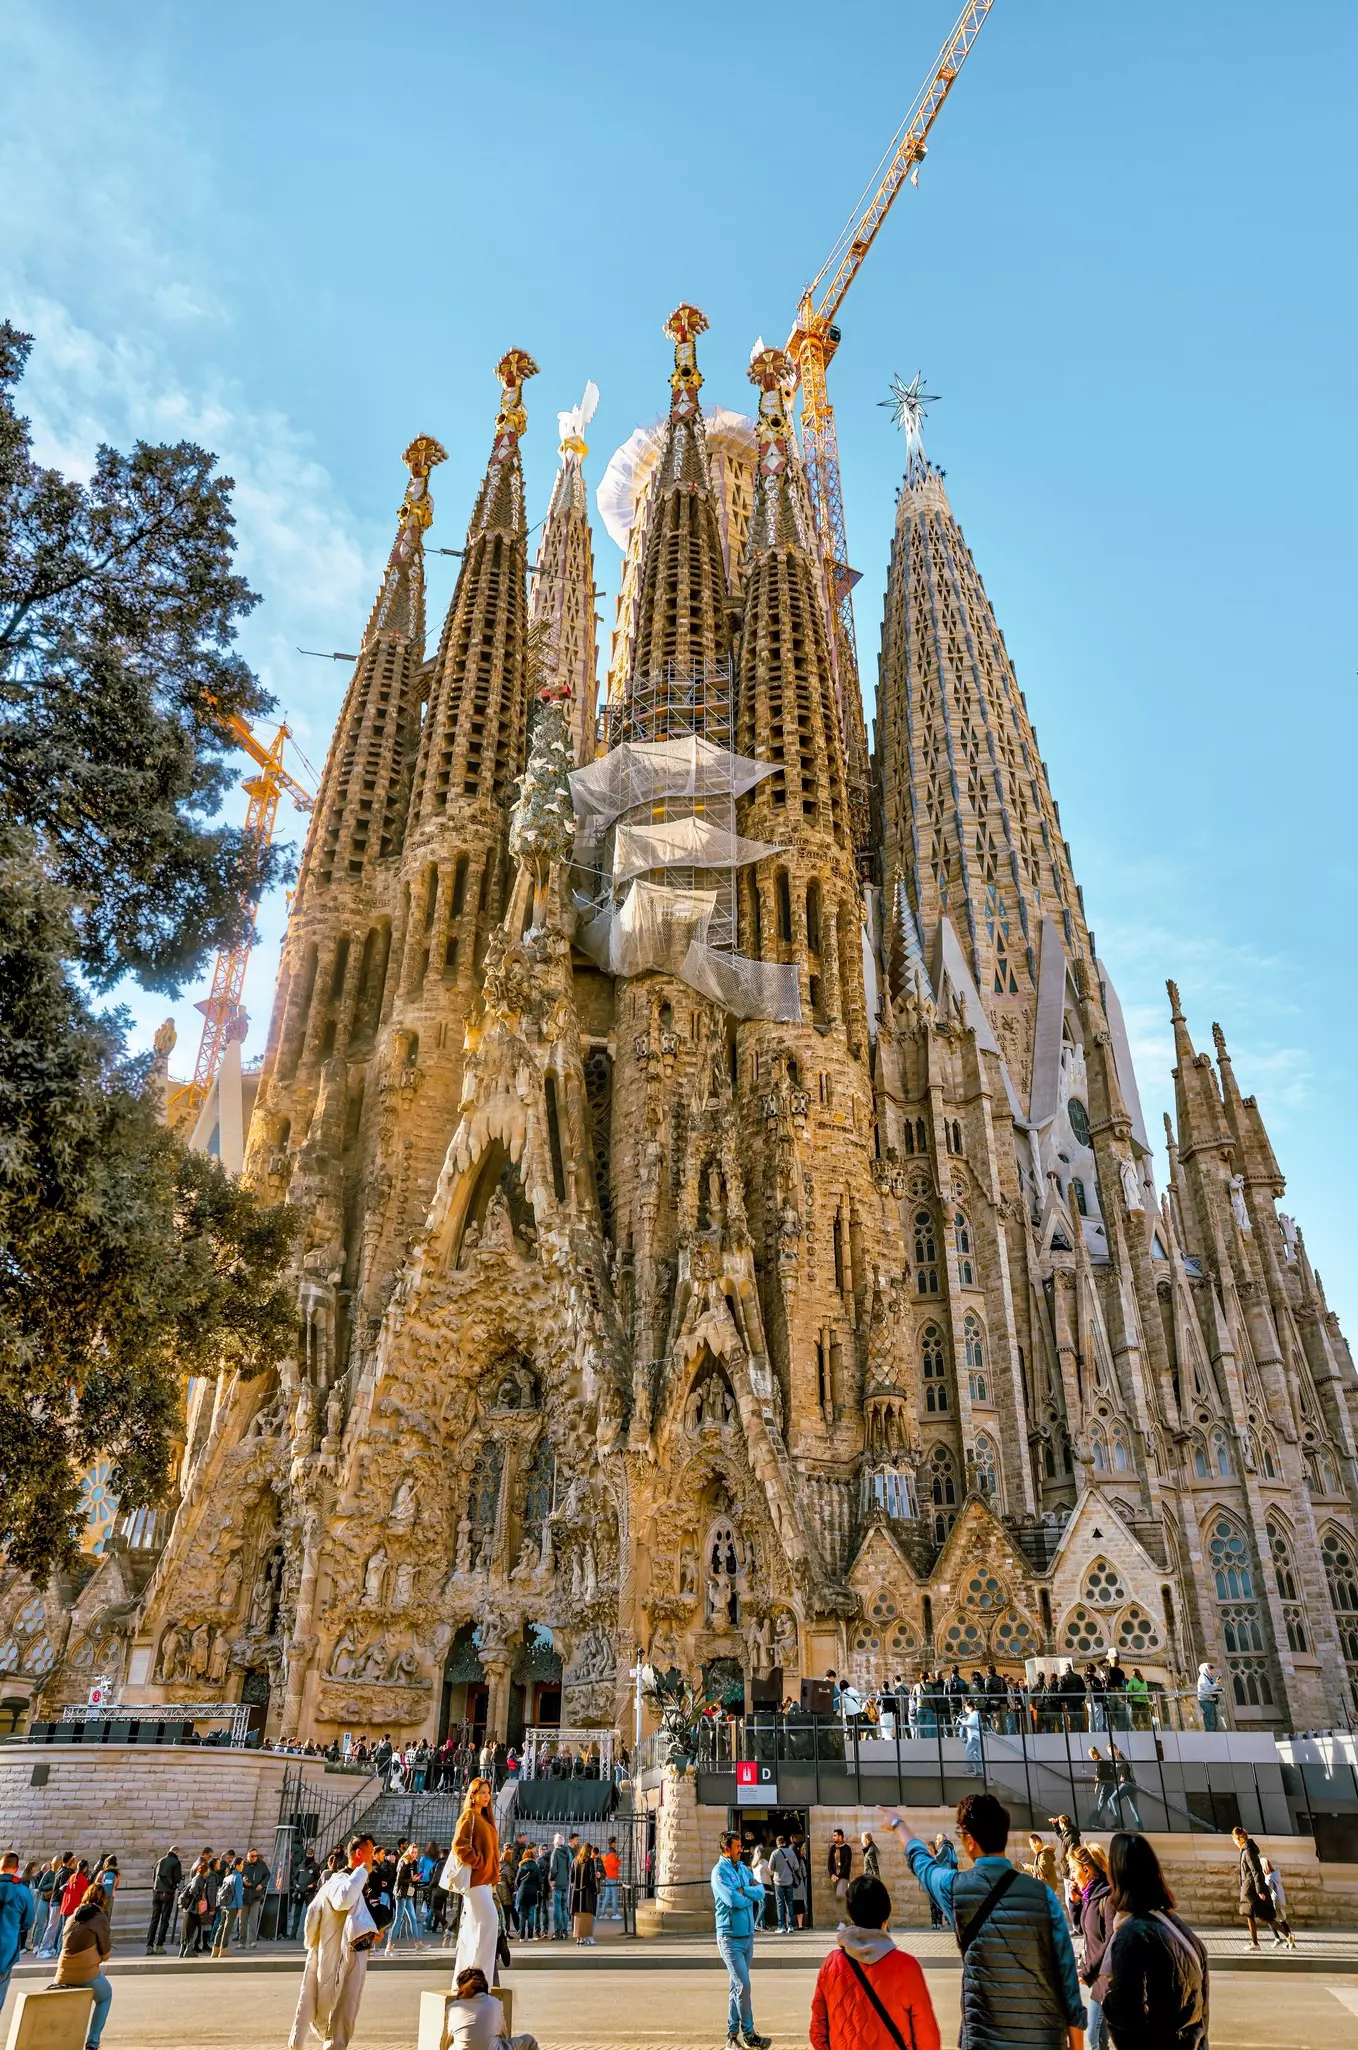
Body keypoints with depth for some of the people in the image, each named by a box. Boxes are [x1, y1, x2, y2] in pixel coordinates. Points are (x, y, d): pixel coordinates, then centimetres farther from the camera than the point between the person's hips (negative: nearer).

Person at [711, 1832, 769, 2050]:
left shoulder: (743, 1868, 9)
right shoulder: (720, 1871, -13)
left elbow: (761, 1891, 0)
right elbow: (733, 1899, -23)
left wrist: (743, 1891, -15)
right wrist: (750, 1897, -6)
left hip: (748, 1935, 7)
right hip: (730, 1936, -7)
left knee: (736, 1986, 13)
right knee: (743, 1986, -7)